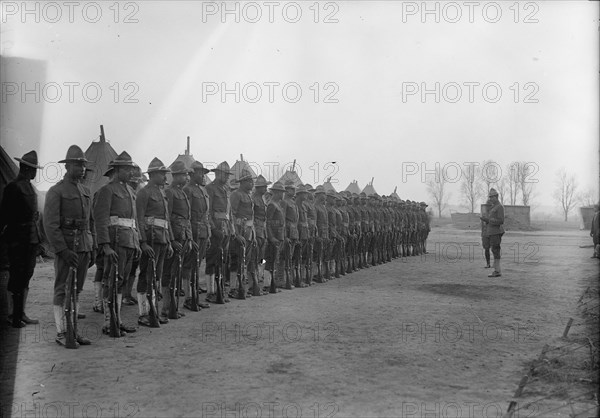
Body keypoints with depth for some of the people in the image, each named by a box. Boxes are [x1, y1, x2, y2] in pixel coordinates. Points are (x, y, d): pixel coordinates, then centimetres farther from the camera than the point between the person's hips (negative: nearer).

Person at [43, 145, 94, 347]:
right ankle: (61, 334, 6)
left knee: (77, 290, 10)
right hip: (66, 246, -6)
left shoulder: (86, 192, 15)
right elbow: (50, 225, -12)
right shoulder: (56, 191, -6)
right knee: (62, 290, 0)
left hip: (84, 247, 6)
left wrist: (93, 249, 15)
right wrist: (63, 251, -18)